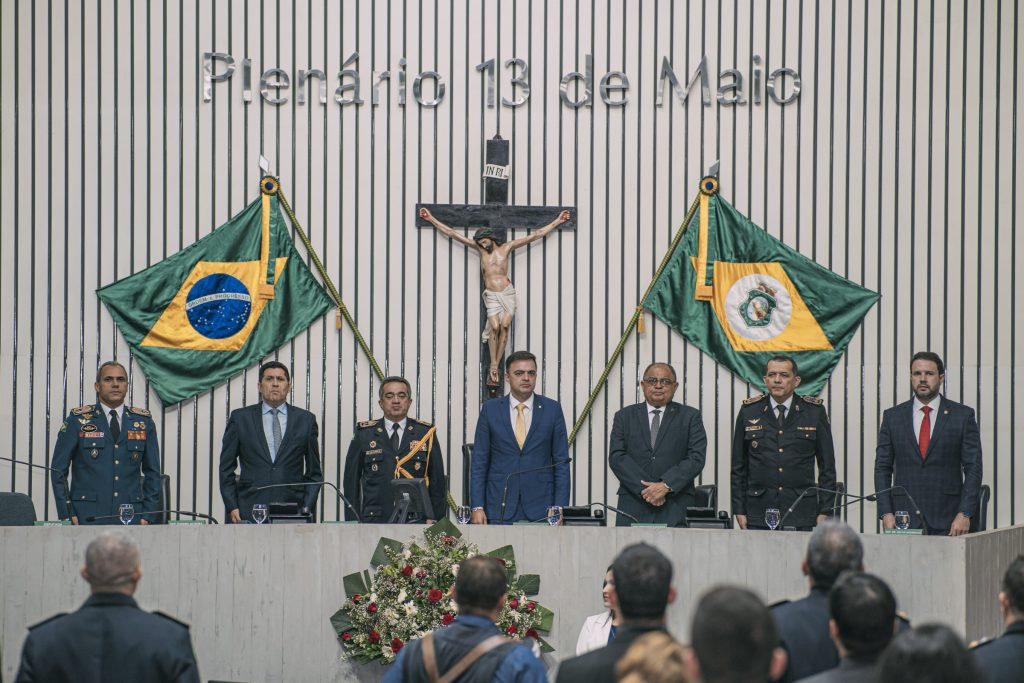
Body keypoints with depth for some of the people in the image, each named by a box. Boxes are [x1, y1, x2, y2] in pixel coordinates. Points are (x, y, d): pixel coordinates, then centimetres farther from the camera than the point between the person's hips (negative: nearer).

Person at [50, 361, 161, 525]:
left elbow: (153, 472, 15)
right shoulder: (77, 420, 5)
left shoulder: (144, 421, 12)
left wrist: (148, 515, 5)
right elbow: (58, 470, 5)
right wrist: (66, 515, -4)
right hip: (88, 517, -2)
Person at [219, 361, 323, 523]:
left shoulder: (305, 420, 10)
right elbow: (226, 468, 9)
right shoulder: (240, 418, 9)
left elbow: (314, 472, 12)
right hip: (249, 512, 0)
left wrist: (307, 508, 1)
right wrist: (232, 507, -1)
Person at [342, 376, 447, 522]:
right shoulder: (364, 434, 9)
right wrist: (353, 522, 2)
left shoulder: (426, 433, 10)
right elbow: (351, 480, 10)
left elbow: (438, 481, 9)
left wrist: (434, 520, 2)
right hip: (375, 520, 0)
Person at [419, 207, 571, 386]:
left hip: (507, 293, 0)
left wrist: (557, 222, 9)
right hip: (491, 295, 0)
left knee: (505, 326, -13)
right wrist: (431, 219, 9)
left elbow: (535, 236, 9)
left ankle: (496, 365, -9)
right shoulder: (480, 248, 8)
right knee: (494, 327, -15)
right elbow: (452, 234, 10)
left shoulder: (507, 248, 6)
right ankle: (493, 366, -11)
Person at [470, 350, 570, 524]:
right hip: (500, 508, 0)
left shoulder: (552, 409, 5)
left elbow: (561, 462, 5)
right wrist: (477, 507, -3)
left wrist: (560, 509, -2)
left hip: (540, 508, 0)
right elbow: (479, 462, 6)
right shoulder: (490, 410, 6)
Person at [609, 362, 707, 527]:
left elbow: (697, 458, 0)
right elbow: (616, 457, 3)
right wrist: (644, 489, -11)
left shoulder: (690, 416, 11)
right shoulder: (624, 416, 14)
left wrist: (666, 486, -13)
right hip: (634, 506, 1)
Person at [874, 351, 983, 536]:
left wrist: (965, 514, -8)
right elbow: (882, 468, 9)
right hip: (904, 519, 1)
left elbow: (973, 469, 2)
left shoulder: (963, 415, 5)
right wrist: (886, 513, -2)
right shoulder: (892, 417, 10)